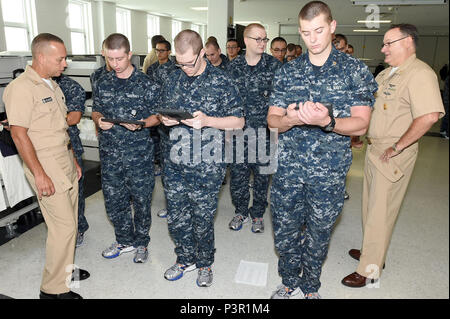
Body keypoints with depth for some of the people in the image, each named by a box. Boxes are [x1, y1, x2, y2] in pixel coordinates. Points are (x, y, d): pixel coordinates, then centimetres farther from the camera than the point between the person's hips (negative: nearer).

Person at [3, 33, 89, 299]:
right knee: (63, 225, -7)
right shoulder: (21, 88, -13)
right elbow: (19, 134, -17)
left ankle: (65, 269, 32)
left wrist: (73, 159, 19)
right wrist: (39, 174, -19)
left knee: (69, 222, 14)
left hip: (66, 163, 8)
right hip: (46, 166, -8)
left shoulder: (52, 85, 15)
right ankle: (54, 289, 9)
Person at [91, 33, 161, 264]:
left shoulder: (146, 84, -5)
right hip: (110, 153, 4)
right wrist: (99, 120, -6)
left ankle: (141, 243, 28)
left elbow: (157, 115, -2)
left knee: (141, 199, 6)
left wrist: (140, 124, -22)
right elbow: (95, 111, 17)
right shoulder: (103, 83, 9)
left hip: (139, 154, -4)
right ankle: (125, 241, 33)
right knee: (113, 200, 12)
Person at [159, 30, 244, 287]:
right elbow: (163, 109, 19)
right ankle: (186, 259, 39)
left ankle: (205, 264, 35)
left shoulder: (221, 81, -7)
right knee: (176, 217, 14)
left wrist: (207, 121, -21)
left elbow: (239, 121, -6)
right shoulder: (175, 78, 8)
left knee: (202, 219, 9)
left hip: (207, 167, -4)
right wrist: (165, 119, -6)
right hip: (175, 163, 5)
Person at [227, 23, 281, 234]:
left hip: (264, 130, -2)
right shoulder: (234, 67, 5)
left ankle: (257, 214, 27)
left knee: (262, 175, 8)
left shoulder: (274, 66, -1)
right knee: (237, 173, 8)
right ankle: (240, 212, 28)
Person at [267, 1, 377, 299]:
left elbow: (361, 124, -7)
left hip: (329, 172, -2)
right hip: (288, 167, 2)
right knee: (284, 231, 12)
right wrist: (291, 119, -19)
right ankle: (290, 284, 38)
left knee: (318, 233, 13)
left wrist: (327, 121, -27)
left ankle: (310, 288, 39)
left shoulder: (354, 70, -1)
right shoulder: (287, 72, 6)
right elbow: (272, 119, 5)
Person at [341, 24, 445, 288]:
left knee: (380, 213, 0)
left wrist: (396, 147, -25)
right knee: (371, 205, 20)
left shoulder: (420, 73, -18)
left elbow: (430, 116, -31)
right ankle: (371, 251, 39)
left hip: (393, 156, -9)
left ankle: (370, 270, 14)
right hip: (374, 150, 9)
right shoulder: (388, 72, 12)